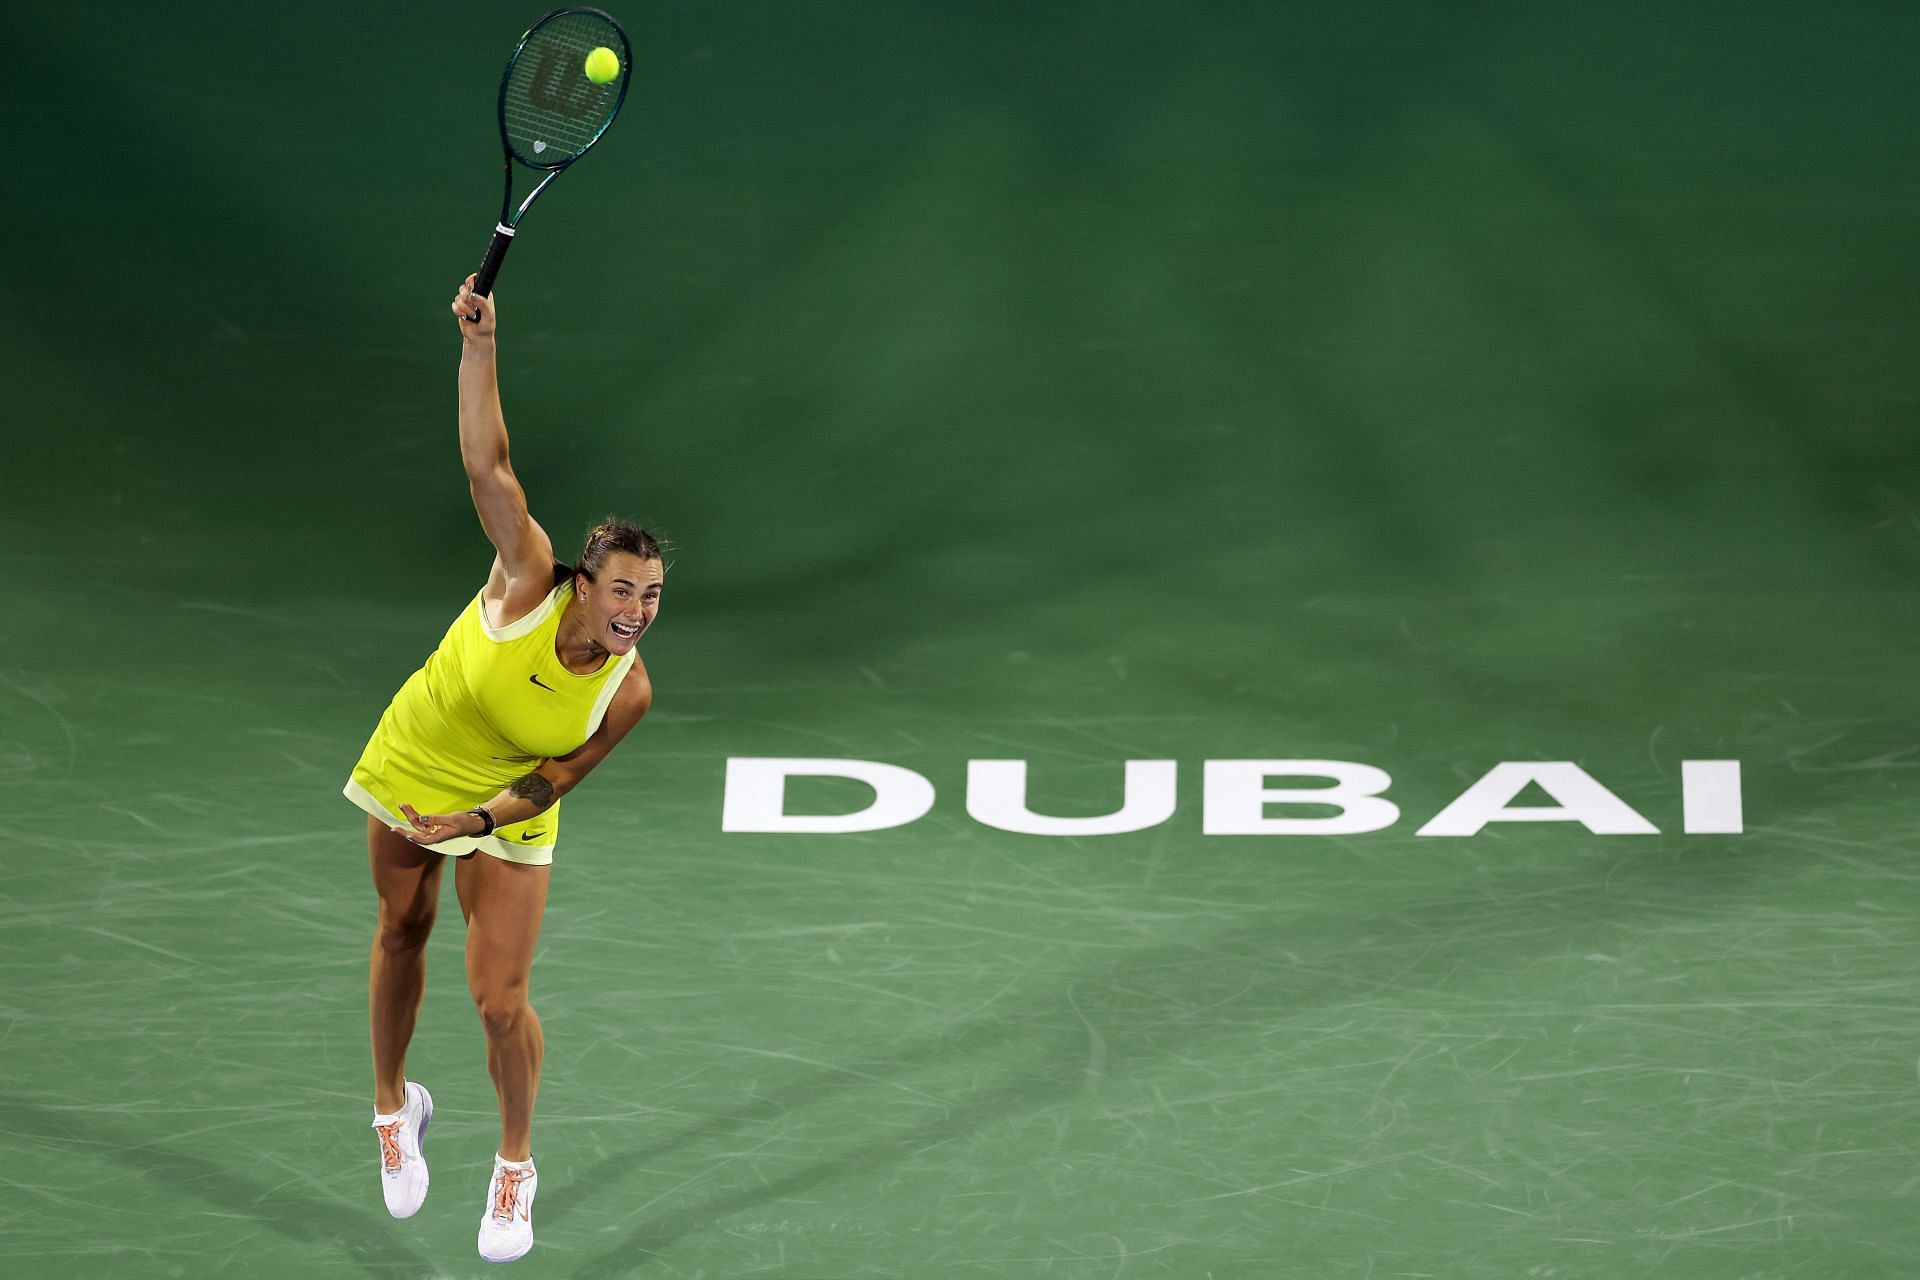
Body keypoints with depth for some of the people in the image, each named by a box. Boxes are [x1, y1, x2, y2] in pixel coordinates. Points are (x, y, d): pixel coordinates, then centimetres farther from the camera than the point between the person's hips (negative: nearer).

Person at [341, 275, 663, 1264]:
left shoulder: (628, 692, -24)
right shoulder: (531, 580, -29)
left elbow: (554, 781, -13)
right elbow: (486, 464, -34)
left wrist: (479, 819, -28)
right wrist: (479, 343, -43)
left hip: (507, 811, 0)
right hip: (409, 767, 1)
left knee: (501, 1002, -5)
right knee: (401, 935, 19)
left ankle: (516, 1164, 20)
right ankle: (394, 1105, 44)